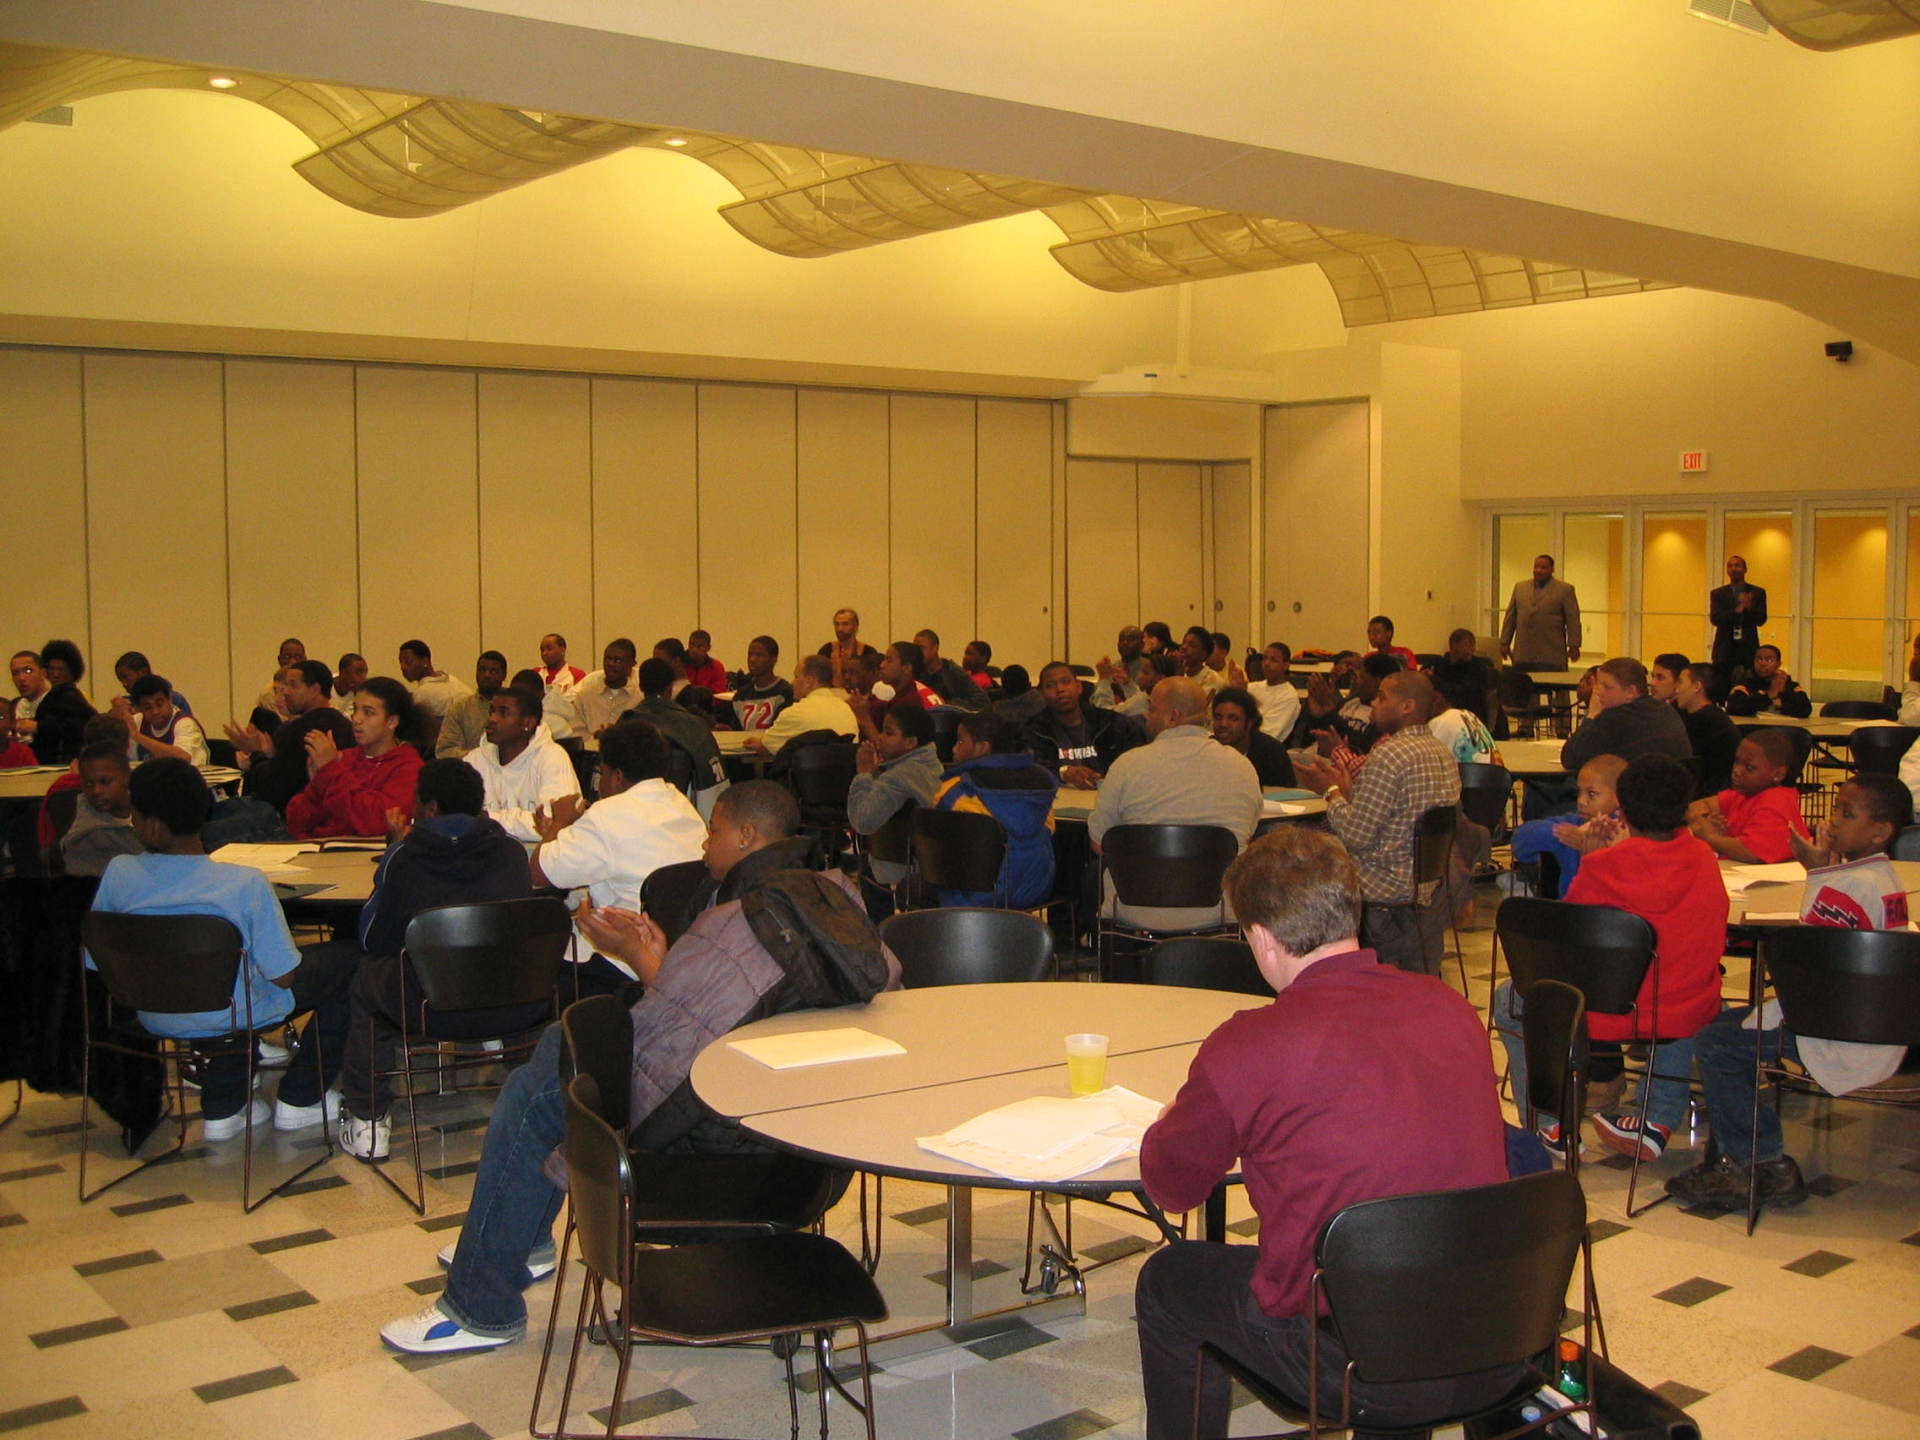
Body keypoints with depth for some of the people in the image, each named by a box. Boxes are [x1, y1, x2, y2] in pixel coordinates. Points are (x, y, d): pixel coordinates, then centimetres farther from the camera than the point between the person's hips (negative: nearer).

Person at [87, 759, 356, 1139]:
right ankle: (298, 1101, 22)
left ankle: (222, 1109, 33)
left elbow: (96, 962, -5)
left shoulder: (118, 873, -18)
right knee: (341, 965, 16)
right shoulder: (245, 884, -27)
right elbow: (284, 976, -20)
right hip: (231, 1018, -4)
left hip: (156, 1018, 5)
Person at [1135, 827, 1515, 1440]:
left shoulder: (1246, 1047, -16)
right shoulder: (1451, 1006, 1)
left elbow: (1170, 1186, 2)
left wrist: (1178, 1117, 23)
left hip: (1361, 1372, -5)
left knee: (1166, 1283, 19)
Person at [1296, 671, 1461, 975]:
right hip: (1431, 897, 10)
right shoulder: (1442, 753, 10)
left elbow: (1355, 836, -19)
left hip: (1386, 900, -10)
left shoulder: (1389, 755, -20)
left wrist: (1332, 791, -1)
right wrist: (1348, 787, 17)